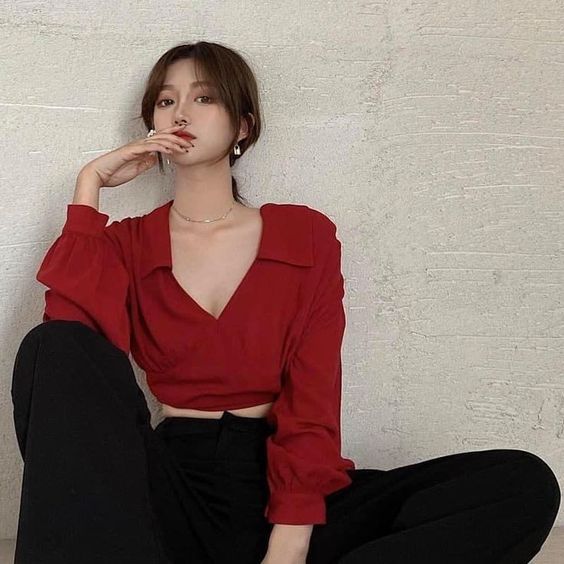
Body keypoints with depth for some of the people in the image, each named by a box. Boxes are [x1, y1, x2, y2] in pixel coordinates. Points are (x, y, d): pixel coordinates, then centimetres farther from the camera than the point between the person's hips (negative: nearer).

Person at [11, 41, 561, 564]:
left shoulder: (307, 236, 8)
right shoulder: (125, 243, 10)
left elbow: (312, 401, -2)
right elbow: (65, 347, -12)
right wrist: (89, 185, -4)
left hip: (281, 488, 1)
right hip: (169, 486, 0)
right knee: (53, 351, -26)